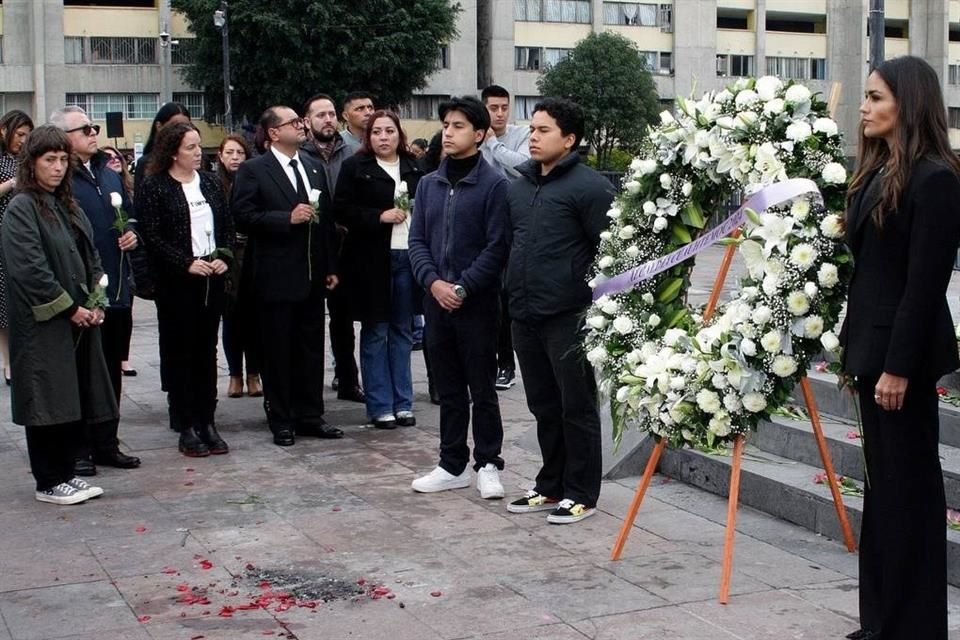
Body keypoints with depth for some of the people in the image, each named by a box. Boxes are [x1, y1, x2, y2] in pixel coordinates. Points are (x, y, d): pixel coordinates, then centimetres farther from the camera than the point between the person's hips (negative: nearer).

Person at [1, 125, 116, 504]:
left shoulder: (67, 206, 15)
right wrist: (69, 308, -15)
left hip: (79, 321, 8)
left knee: (74, 401, 11)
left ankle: (65, 473, 22)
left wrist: (95, 303, 2)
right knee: (48, 402, -1)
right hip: (43, 326, -8)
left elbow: (90, 258, 16)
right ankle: (48, 483, 9)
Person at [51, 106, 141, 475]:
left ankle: (106, 444, 24)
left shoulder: (109, 176, 15)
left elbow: (131, 215, 26)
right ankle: (79, 449, 13)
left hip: (118, 291, 8)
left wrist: (133, 233, 4)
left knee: (112, 372, 14)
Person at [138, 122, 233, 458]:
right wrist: (187, 263, -17)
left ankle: (207, 422, 15)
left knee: (207, 351, 9)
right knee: (180, 352, 1)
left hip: (212, 278, 5)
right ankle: (186, 427, 8)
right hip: (176, 282, -5)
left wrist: (223, 257, -4)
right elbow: (152, 237, -11)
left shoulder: (210, 182, 11)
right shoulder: (153, 187, -5)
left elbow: (227, 225, 12)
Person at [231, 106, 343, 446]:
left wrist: (331, 267, 12)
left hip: (313, 276, 6)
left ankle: (310, 415, 20)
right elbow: (244, 217, -13)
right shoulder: (253, 171, -4)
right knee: (278, 351, 3)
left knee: (311, 348, 10)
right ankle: (281, 421, 12)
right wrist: (288, 219, -19)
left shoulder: (314, 168, 14)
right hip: (277, 276, -5)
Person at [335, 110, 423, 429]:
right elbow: (342, 210, -6)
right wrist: (380, 216, -15)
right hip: (372, 259, -4)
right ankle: (380, 406, 10)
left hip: (408, 256, 4)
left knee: (403, 331, 10)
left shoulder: (414, 168, 10)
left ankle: (402, 402, 18)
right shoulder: (355, 167, -1)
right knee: (375, 332, 3)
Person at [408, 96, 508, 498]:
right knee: (448, 389, 12)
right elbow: (417, 241, 8)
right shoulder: (428, 184, 11)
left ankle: (488, 464, 14)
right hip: (436, 300, 5)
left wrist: (463, 287, -16)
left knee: (481, 387, 3)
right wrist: (433, 282, -8)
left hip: (478, 303, -5)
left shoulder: (494, 185, -6)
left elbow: (497, 246, -11)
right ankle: (453, 466, 20)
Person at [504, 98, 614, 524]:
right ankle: (550, 487, 27)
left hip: (569, 317, -7)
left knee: (577, 408, 2)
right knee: (544, 407, 15)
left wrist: (595, 306, -12)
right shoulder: (519, 185, 15)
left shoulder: (589, 186, -9)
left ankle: (581, 495, 12)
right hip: (525, 316, 7)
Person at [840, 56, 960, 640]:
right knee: (882, 481, 14)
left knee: (908, 482, 0)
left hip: (904, 348, -9)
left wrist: (899, 366, -20)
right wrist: (859, 346, 13)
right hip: (872, 340, 9)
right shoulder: (877, 170, 12)